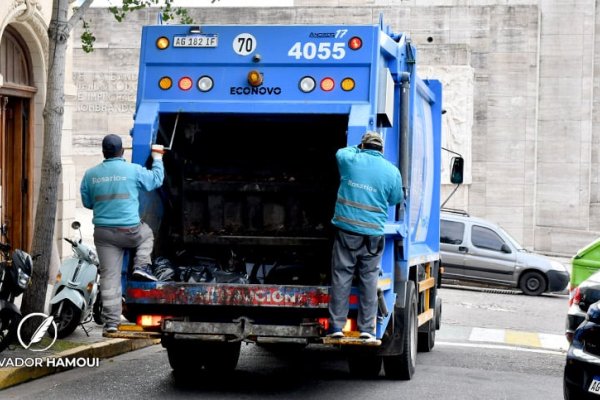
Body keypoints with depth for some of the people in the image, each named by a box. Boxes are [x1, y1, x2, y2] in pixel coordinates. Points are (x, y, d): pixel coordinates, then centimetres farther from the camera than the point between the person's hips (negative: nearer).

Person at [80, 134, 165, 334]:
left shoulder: (91, 174, 3)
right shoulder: (133, 170, -4)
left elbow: (87, 202, 14)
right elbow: (156, 180, 11)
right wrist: (157, 157, 25)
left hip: (103, 233, 2)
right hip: (130, 231, -2)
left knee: (109, 278, 4)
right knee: (147, 233, 34)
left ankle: (111, 321, 0)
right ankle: (141, 266, 14)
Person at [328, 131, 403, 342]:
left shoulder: (350, 160, -2)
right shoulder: (392, 171, -1)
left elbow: (341, 152, 22)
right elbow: (395, 200, 11)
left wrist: (359, 149, 38)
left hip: (347, 230, 0)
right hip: (373, 233, 0)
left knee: (341, 277, 4)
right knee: (369, 279, 6)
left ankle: (336, 325, 4)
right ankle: (366, 328, 6)